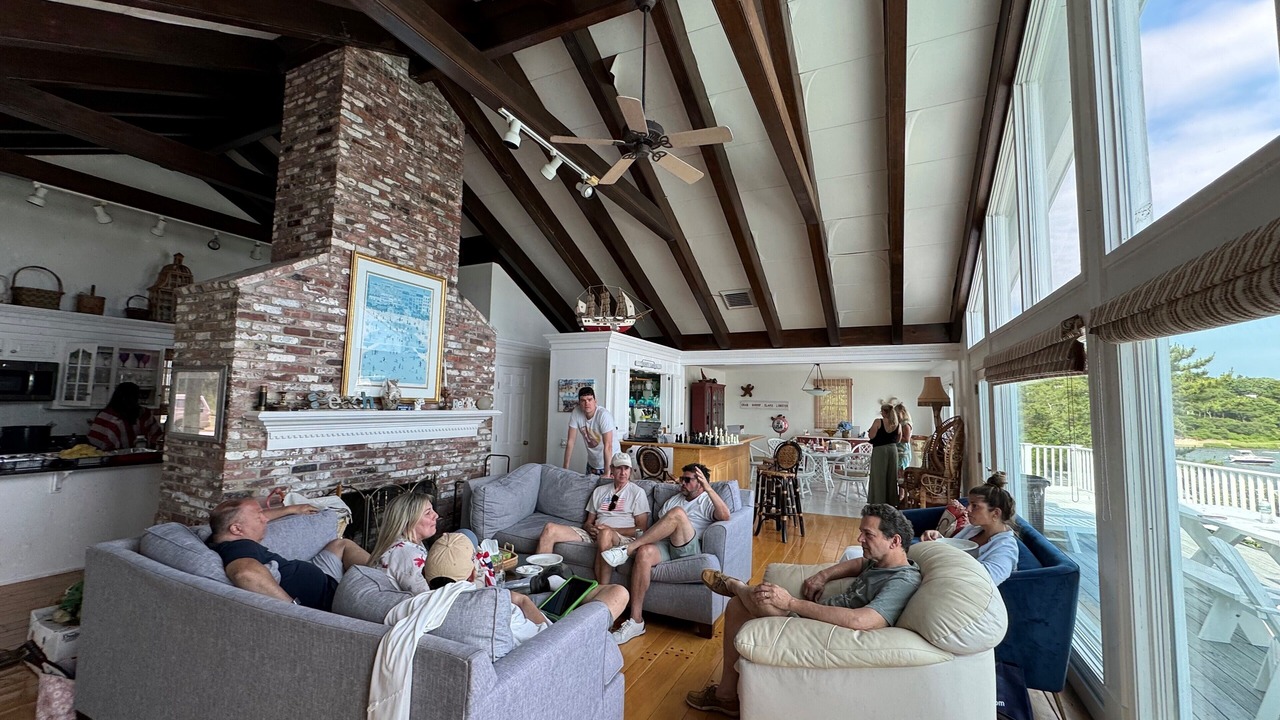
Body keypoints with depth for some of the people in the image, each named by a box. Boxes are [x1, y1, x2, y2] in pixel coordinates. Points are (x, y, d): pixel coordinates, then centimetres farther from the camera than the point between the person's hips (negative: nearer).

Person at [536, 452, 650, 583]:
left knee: (605, 534, -42)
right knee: (550, 528, -14)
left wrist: (611, 529, -12)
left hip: (622, 537, -4)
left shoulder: (637, 492, 7)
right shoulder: (599, 491, 22)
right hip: (594, 534, 5)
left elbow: (641, 529, -1)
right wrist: (590, 528, -3)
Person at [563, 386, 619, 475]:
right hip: (592, 462, 4)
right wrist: (565, 468, -12)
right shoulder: (576, 413, -14)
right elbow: (571, 441, -10)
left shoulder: (603, 415, -27)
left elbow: (608, 446, -30)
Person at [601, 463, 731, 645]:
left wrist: (708, 488, -21)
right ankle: (636, 621, -25)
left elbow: (725, 515, -13)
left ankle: (628, 548, -27)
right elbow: (660, 526, 23)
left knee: (678, 513, -31)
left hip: (690, 549, -5)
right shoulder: (674, 500, 28)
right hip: (665, 545, 5)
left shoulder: (708, 501, 10)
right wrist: (644, 542, 6)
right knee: (644, 552, -31)